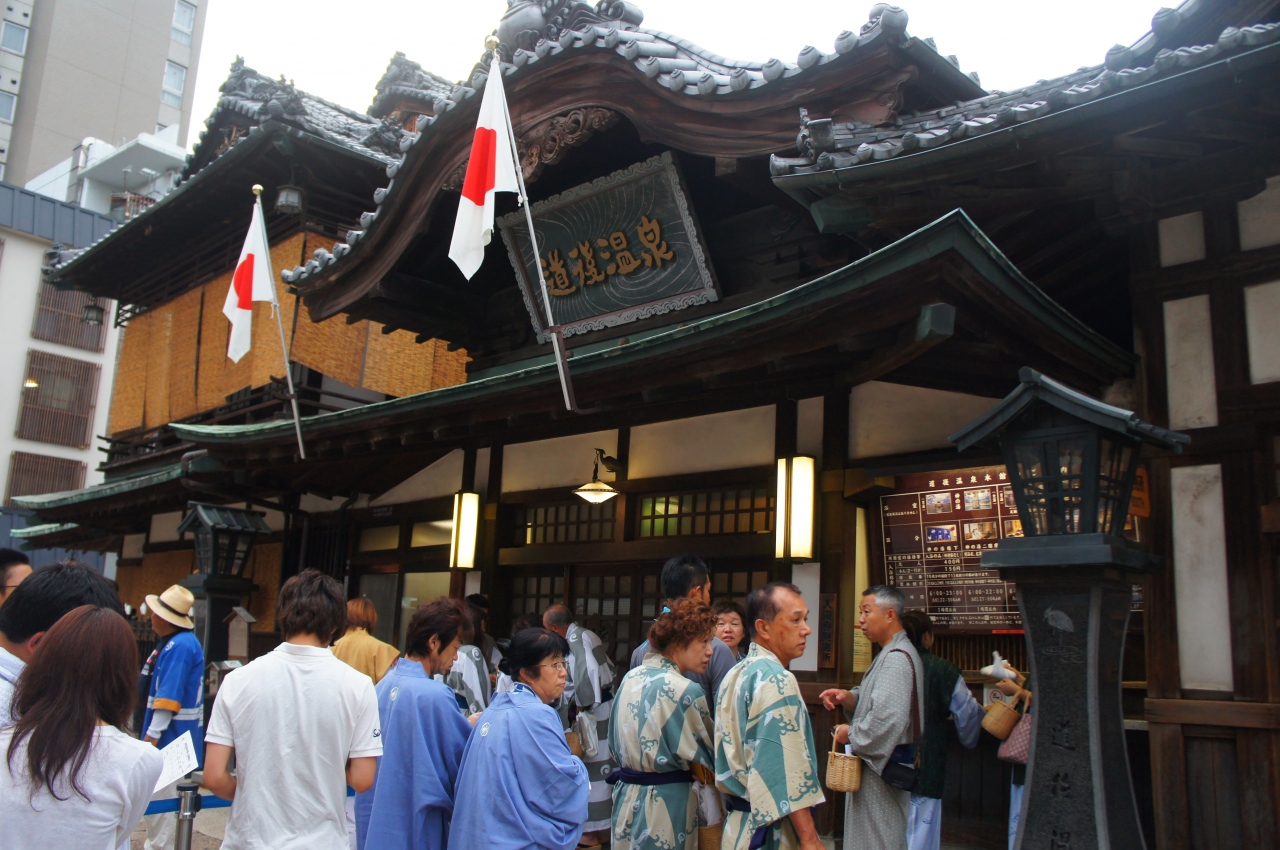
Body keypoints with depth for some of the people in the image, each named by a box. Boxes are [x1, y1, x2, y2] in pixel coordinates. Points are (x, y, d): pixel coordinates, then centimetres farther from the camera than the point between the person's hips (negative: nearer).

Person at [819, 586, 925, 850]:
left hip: (883, 770, -10)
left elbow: (887, 719, -31)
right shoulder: (890, 654, 15)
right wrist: (847, 698, 2)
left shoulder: (896, 658, -20)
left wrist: (851, 734, -16)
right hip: (879, 765, 10)